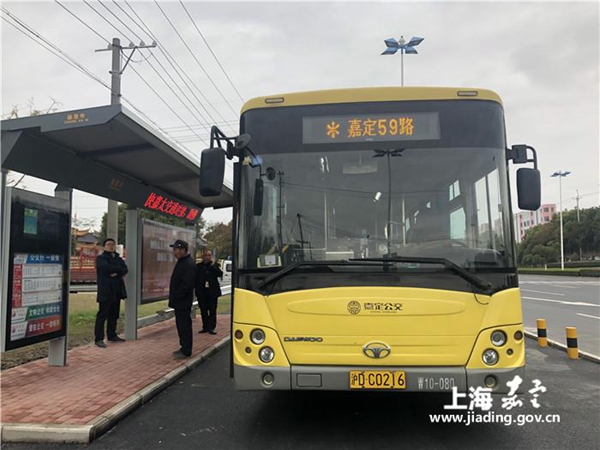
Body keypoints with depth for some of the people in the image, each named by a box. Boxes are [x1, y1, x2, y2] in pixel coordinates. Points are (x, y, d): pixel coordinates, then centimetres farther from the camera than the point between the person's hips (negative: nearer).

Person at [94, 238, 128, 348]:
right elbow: (107, 268, -19)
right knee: (102, 315, -6)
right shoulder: (100, 258, 0)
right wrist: (119, 269, -7)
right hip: (105, 290, -6)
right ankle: (98, 339, -3)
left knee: (114, 315, 11)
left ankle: (112, 335, 21)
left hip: (117, 290, 6)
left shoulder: (119, 259, 18)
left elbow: (125, 270, 2)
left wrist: (116, 273, -16)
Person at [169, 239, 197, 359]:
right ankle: (184, 347, 26)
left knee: (184, 325, -3)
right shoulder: (181, 262, 13)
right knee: (181, 324, 16)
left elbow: (187, 284, -24)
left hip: (183, 301, -10)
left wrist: (175, 297, -18)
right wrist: (173, 297, 14)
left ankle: (186, 351, 5)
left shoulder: (189, 264, -19)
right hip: (179, 301, 10)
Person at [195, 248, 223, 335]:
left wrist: (213, 266, -15)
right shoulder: (198, 266, 4)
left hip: (212, 291, -1)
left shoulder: (214, 265, 4)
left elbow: (220, 274, -10)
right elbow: (195, 279, 3)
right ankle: (205, 327, 17)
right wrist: (197, 288, -7)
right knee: (203, 311, 8)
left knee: (212, 310, 1)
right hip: (202, 292, 1)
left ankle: (211, 327, 5)